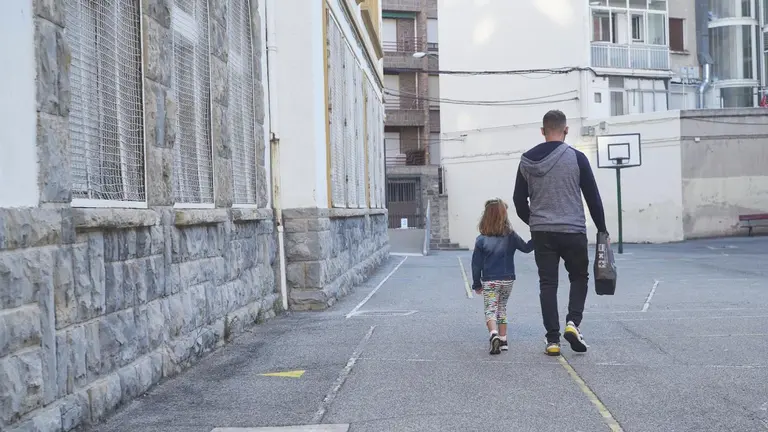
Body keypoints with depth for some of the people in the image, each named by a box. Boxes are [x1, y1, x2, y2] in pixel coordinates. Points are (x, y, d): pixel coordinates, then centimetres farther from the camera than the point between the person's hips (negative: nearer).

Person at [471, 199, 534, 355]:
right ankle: (503, 340, 20)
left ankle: (494, 334, -27)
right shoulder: (511, 236, -6)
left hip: (489, 282, -2)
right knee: (502, 308, 19)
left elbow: (476, 264, -4)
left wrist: (477, 284, 6)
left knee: (490, 310, 0)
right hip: (507, 280, 3)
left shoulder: (481, 240, -8)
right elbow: (526, 248, 5)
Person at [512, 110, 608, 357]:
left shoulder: (527, 160, 3)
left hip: (542, 233, 2)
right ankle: (573, 323, -3)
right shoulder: (576, 157, -6)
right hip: (573, 231, -2)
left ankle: (552, 339, 3)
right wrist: (602, 229, 7)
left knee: (547, 284, 8)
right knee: (579, 277, 17)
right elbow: (592, 197, -3)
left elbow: (519, 200, 8)